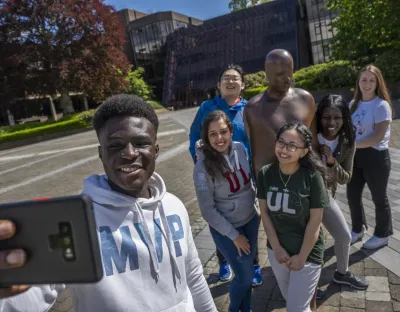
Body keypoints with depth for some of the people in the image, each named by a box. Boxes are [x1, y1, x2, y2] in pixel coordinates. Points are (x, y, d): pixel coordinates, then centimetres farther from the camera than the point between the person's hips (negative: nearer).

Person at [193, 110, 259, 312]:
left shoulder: (240, 149, -10)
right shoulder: (203, 167, -24)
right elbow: (208, 210, -18)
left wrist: (256, 205, 9)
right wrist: (234, 235, -13)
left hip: (250, 220, 5)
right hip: (226, 228, -5)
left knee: (247, 269, 21)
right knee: (245, 276, 8)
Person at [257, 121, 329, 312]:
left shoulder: (313, 177, -21)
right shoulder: (265, 174, -12)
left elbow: (315, 222, -16)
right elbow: (264, 212, -5)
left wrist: (302, 256, -11)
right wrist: (277, 248, -6)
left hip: (307, 253, -4)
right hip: (276, 250, 4)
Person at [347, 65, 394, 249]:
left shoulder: (382, 105, -13)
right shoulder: (353, 104, 5)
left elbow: (377, 137, -20)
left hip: (375, 157, -6)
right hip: (355, 155, 6)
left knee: (379, 197, 11)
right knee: (352, 195, 13)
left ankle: (382, 235, 32)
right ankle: (357, 230, 36)